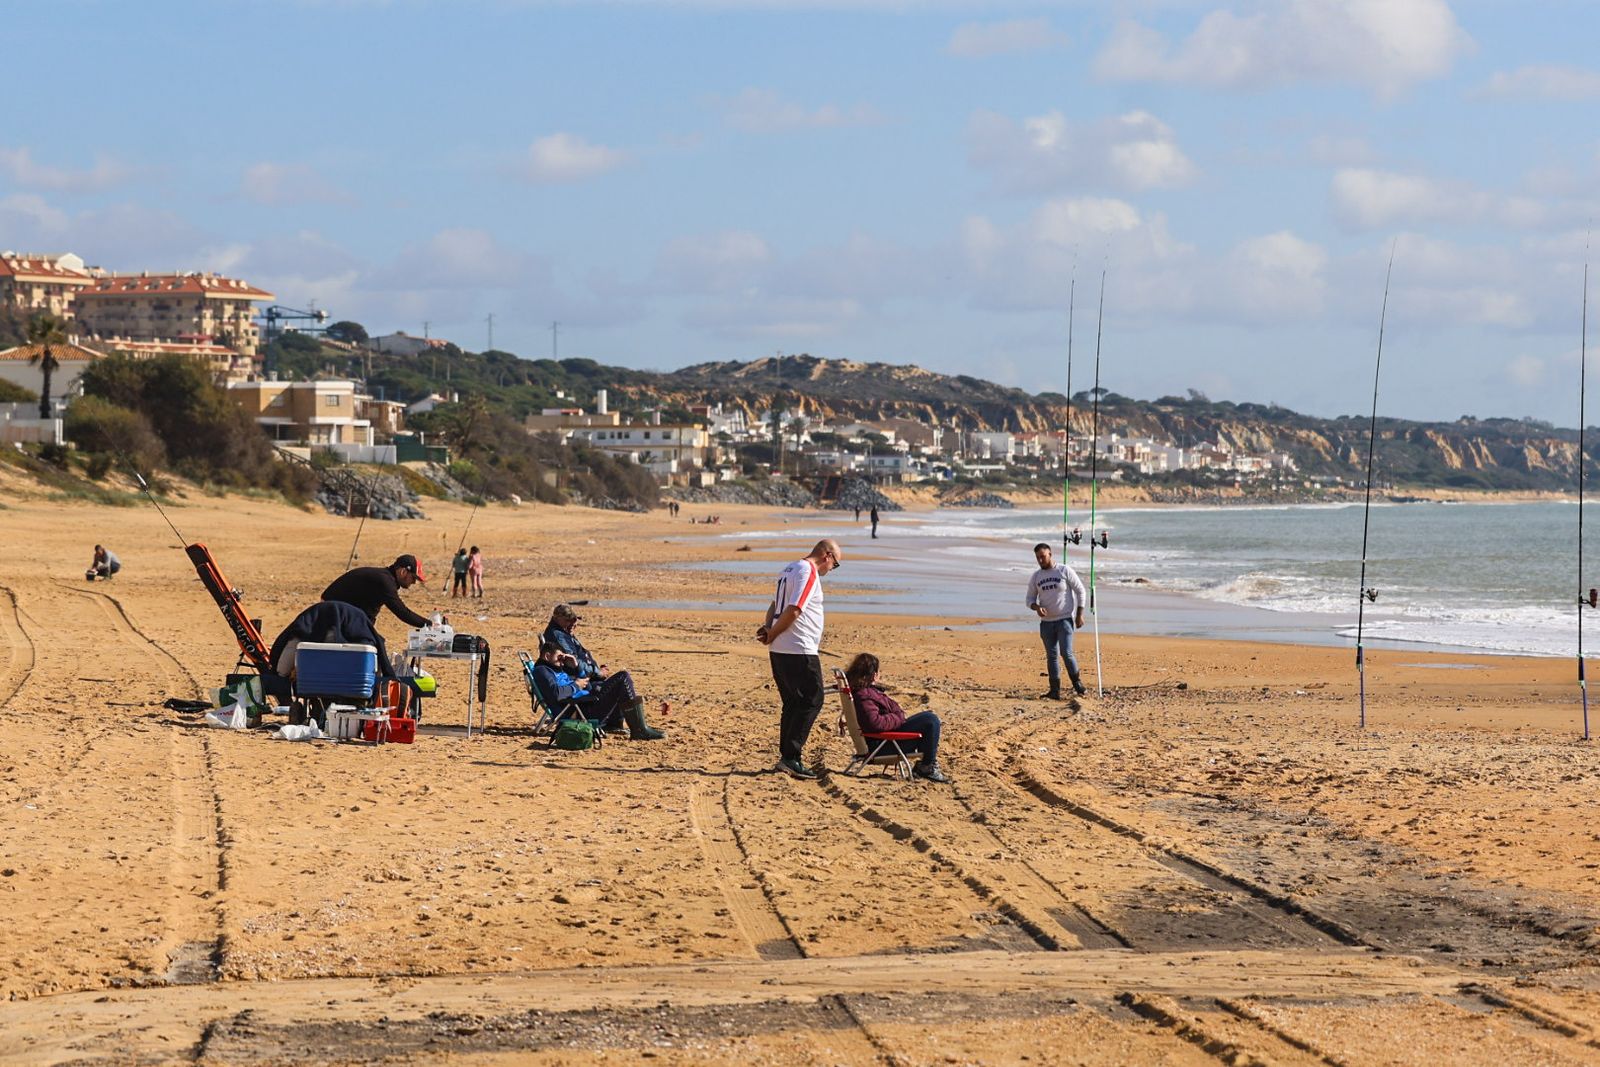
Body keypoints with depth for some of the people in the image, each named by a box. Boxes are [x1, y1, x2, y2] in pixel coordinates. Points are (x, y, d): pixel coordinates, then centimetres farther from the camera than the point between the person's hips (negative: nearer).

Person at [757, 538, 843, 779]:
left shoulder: (790, 569, 19)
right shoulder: (808, 572, -13)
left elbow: (775, 604, 22)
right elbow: (793, 610, -20)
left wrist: (768, 628, 5)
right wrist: (772, 634, -9)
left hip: (779, 651, 10)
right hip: (799, 651, -10)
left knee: (793, 703, 14)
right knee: (812, 702, -6)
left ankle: (787, 757, 15)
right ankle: (791, 757, -10)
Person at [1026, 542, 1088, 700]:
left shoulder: (1065, 571, -4)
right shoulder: (1035, 577, 7)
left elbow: (1080, 591, -1)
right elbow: (1030, 599, 10)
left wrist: (1079, 614, -6)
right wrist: (1036, 607, -13)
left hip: (1065, 620, -5)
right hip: (1046, 622, 5)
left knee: (1066, 653, -14)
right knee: (1051, 656, 4)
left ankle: (1077, 684, 5)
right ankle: (1055, 691, 7)